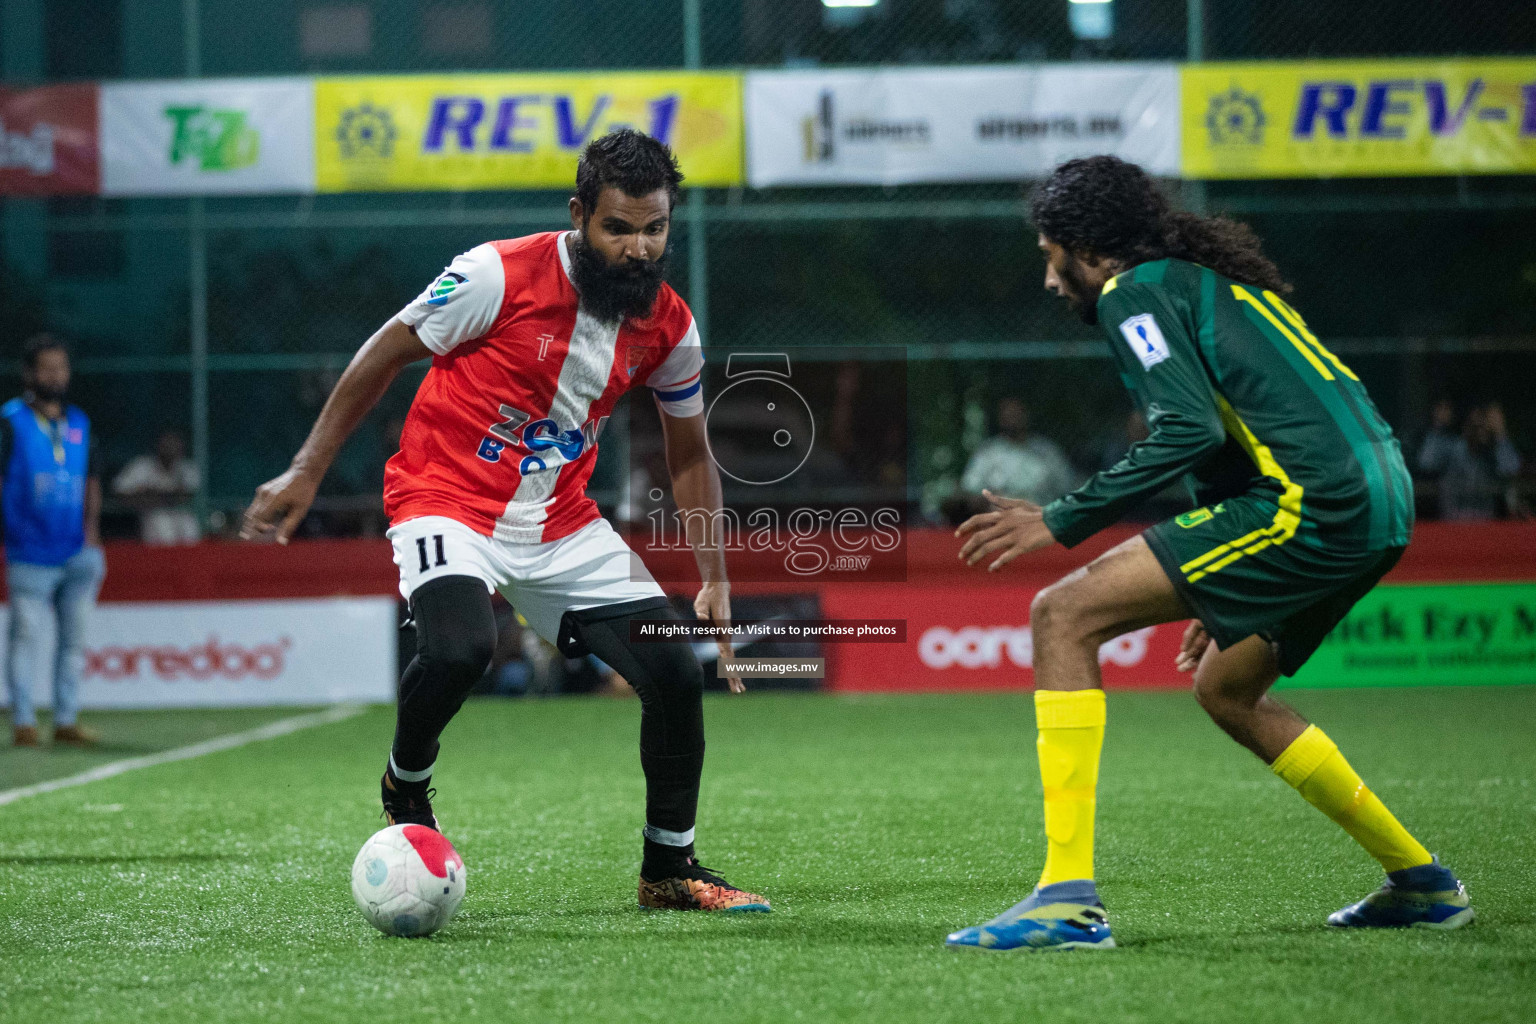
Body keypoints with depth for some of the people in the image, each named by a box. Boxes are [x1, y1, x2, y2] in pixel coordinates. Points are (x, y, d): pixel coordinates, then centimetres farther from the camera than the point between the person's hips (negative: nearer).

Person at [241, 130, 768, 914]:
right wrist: (306, 473, -5)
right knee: (459, 648, -34)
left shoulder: (668, 326, -2)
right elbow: (385, 354, -6)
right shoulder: (502, 275, -17)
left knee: (677, 675, -6)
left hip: (562, 524, 5)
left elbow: (688, 454, 13)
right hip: (447, 503, -5)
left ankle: (671, 869, 16)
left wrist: (714, 580, 6)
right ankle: (405, 787, 0)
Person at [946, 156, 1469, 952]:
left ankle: (1069, 898, -18)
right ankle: (1422, 884, 35)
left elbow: (1189, 430, -15)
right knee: (1225, 691, 28)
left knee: (1063, 615, -10)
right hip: (1377, 504, 10)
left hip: (1312, 501, -10)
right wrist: (1232, 598, 36)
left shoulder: (1135, 291, 0)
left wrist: (1062, 520, -10)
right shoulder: (1209, 281, 29)